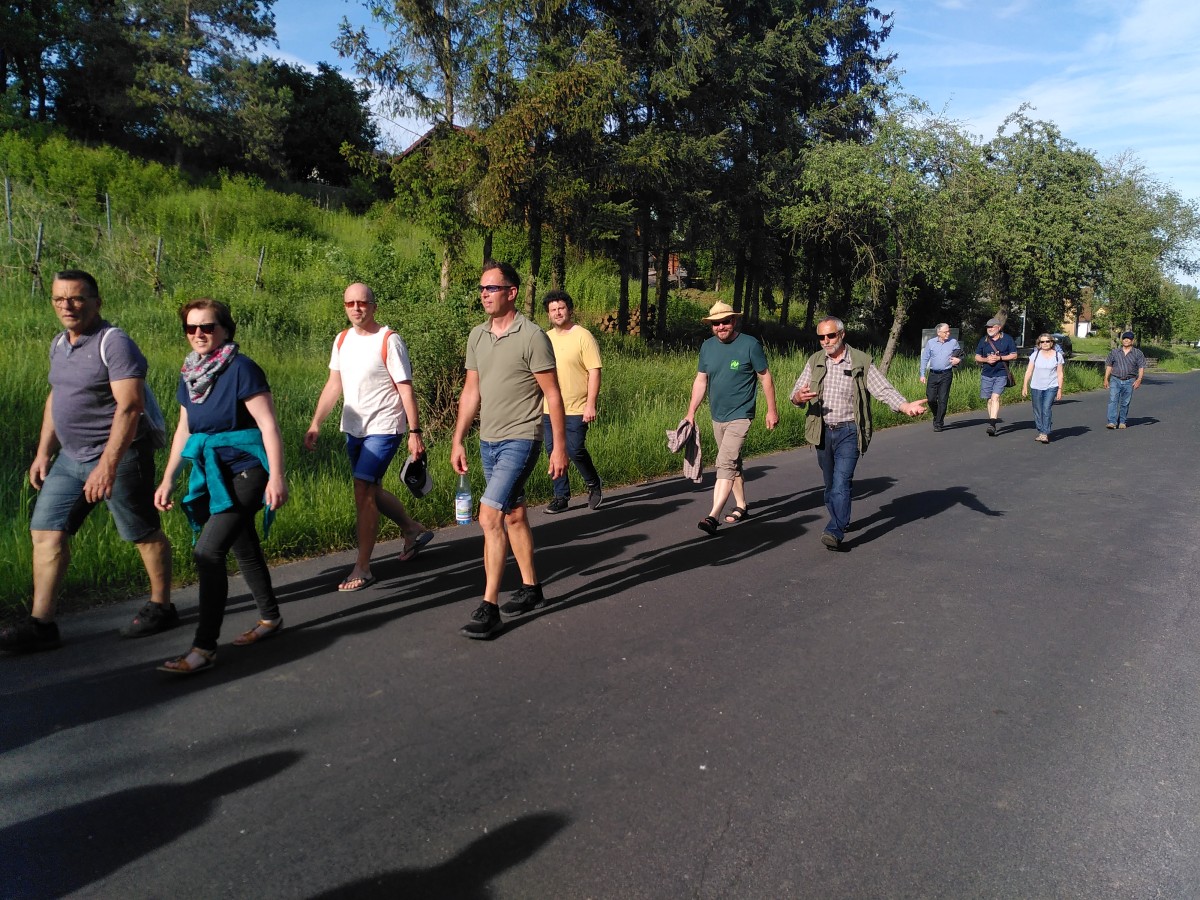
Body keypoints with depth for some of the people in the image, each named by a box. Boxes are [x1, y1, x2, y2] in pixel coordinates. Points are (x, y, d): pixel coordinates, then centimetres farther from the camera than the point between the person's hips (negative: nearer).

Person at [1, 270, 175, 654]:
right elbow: (55, 397, 22)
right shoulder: (59, 344, 11)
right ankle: (41, 624, 8)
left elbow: (129, 406, -24)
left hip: (119, 457, -8)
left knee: (144, 534, 5)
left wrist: (107, 464, -29)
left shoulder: (114, 344, -16)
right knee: (46, 532, 3)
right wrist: (44, 452, 18)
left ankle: (161, 607, 22)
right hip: (70, 457, 8)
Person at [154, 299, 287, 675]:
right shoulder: (190, 374, 9)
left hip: (245, 473, -8)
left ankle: (204, 649, -9)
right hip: (213, 473, 8)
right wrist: (168, 479, 15)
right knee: (244, 549, 18)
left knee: (208, 551, -15)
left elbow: (268, 424, -16)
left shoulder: (241, 369, -13)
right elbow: (184, 429, 16)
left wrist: (276, 477, -22)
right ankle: (270, 618, 35)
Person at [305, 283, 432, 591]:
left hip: (383, 429, -8)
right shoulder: (342, 340, 8)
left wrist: (415, 432, -15)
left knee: (363, 492, -13)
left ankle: (362, 569, -3)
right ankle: (414, 531, 40)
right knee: (372, 491, 17)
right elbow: (334, 385, 13)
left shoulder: (389, 341, -12)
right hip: (354, 429, 8)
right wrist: (315, 423, 7)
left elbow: (406, 389, -12)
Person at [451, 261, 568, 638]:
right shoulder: (477, 336, 8)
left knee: (490, 516, -16)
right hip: (488, 441, 7)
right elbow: (471, 392, 13)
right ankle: (530, 589, 29)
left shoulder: (532, 337, -11)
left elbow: (553, 395, -10)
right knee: (513, 515, 16)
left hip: (520, 440, -7)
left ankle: (489, 607, -10)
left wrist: (559, 447, -11)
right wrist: (458, 441, 10)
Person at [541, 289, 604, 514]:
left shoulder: (583, 336, -6)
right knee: (553, 452, 6)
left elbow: (594, 371, -10)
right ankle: (561, 497, 19)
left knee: (575, 451, -7)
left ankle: (594, 485, 19)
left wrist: (591, 405, -16)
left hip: (576, 409, -6)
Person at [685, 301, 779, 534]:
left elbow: (765, 377, -2)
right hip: (717, 417, 6)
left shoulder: (750, 345, -9)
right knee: (733, 463, 18)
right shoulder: (707, 346, 5)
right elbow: (700, 381, 10)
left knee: (725, 464, -16)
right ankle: (741, 506, 32)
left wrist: (772, 410, -2)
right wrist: (691, 412, 7)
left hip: (740, 416, -6)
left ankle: (712, 517, -21)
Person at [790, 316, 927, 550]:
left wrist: (905, 406, -27)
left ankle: (835, 532, -22)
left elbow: (883, 389, -9)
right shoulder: (815, 361, 6)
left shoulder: (861, 362, -4)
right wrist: (798, 397, -21)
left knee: (841, 481, -16)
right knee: (830, 483, 14)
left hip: (849, 432, -4)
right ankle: (841, 520, 33)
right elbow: (796, 392, 5)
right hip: (823, 432, 4)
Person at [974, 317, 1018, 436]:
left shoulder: (1007, 339, 1)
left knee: (995, 397, -17)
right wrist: (986, 359, -9)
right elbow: (977, 357, 12)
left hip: (1001, 374, -4)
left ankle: (992, 424, -24)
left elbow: (1014, 355, 2)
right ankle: (993, 419, 22)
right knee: (989, 400, 7)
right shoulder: (983, 340, 9)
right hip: (986, 374, 4)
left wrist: (999, 358, -12)